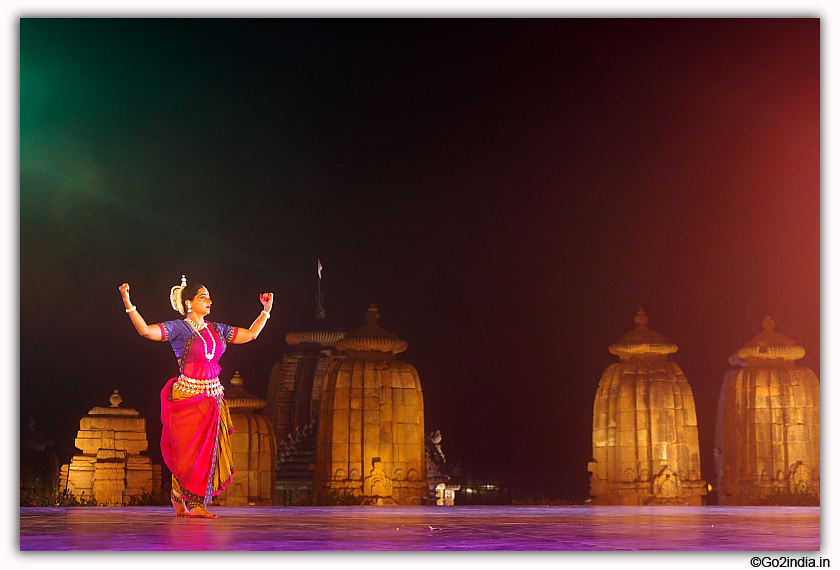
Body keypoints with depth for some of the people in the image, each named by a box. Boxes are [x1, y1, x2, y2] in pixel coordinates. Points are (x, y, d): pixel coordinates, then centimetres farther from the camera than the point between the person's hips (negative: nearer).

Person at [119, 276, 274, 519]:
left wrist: (266, 310, 20)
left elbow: (250, 334, 22)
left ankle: (180, 497, 21)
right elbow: (146, 331, -20)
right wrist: (128, 303, -29)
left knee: (209, 452, 6)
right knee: (190, 453, -4)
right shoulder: (178, 328, -6)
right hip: (188, 397, -6)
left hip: (213, 397, 6)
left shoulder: (217, 329, 12)